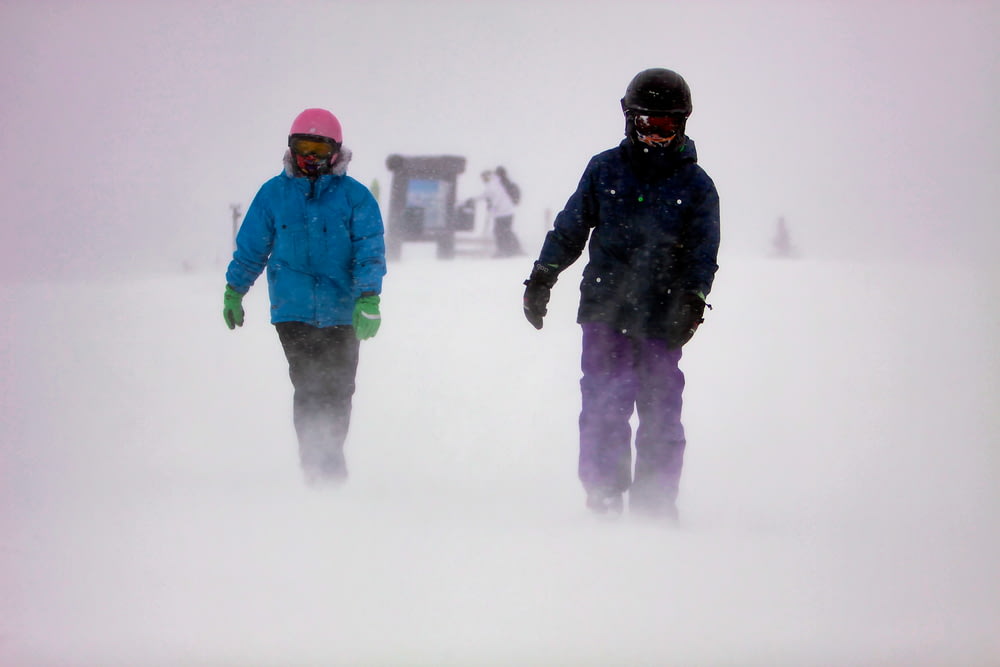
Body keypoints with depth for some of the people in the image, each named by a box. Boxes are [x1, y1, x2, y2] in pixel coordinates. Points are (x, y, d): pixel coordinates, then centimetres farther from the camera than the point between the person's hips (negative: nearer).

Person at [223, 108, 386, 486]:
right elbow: (251, 246, 14)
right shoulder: (274, 193, 5)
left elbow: (370, 251, -5)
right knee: (308, 385, -11)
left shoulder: (355, 197, 0)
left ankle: (332, 456, 21)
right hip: (292, 308, 0)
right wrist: (233, 293, 19)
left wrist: (369, 299, -17)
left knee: (337, 389, 5)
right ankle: (313, 460, -7)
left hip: (341, 310, 0)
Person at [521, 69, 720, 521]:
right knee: (602, 408, -4)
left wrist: (693, 300, -11)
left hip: (661, 319, -1)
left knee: (660, 414, 0)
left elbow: (703, 252, 3)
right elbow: (570, 228, 16)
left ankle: (654, 505, 8)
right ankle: (603, 497, 3)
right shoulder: (605, 170, 9)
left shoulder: (695, 185, 6)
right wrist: (541, 276, 13)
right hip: (604, 313, 1)